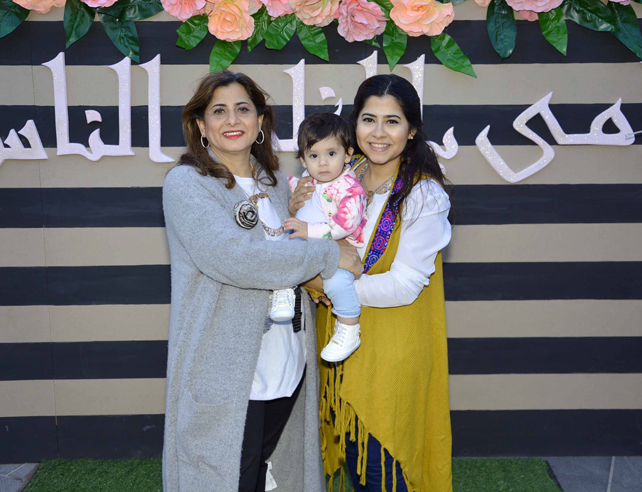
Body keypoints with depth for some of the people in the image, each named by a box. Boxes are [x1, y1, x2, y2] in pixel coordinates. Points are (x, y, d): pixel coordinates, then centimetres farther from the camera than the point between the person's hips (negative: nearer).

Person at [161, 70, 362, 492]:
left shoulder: (278, 183, 10)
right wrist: (328, 256, -19)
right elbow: (231, 257, -25)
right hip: (225, 377, -6)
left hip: (288, 367, 6)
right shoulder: (185, 183, -10)